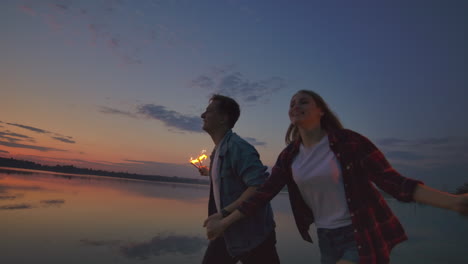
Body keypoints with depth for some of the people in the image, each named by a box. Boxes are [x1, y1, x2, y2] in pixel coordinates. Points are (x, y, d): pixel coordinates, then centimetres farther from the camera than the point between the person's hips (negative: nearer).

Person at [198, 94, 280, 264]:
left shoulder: (237, 146, -22)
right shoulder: (218, 149, 6)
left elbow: (260, 187, -31)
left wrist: (224, 213, -31)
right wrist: (210, 173, 33)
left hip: (252, 234, -8)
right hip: (227, 232, 8)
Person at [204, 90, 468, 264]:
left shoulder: (349, 142, -14)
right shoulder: (289, 156, -1)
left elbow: (395, 182, -14)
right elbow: (263, 194, 2)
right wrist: (225, 222, 3)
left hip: (364, 236, -5)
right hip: (326, 238, 5)